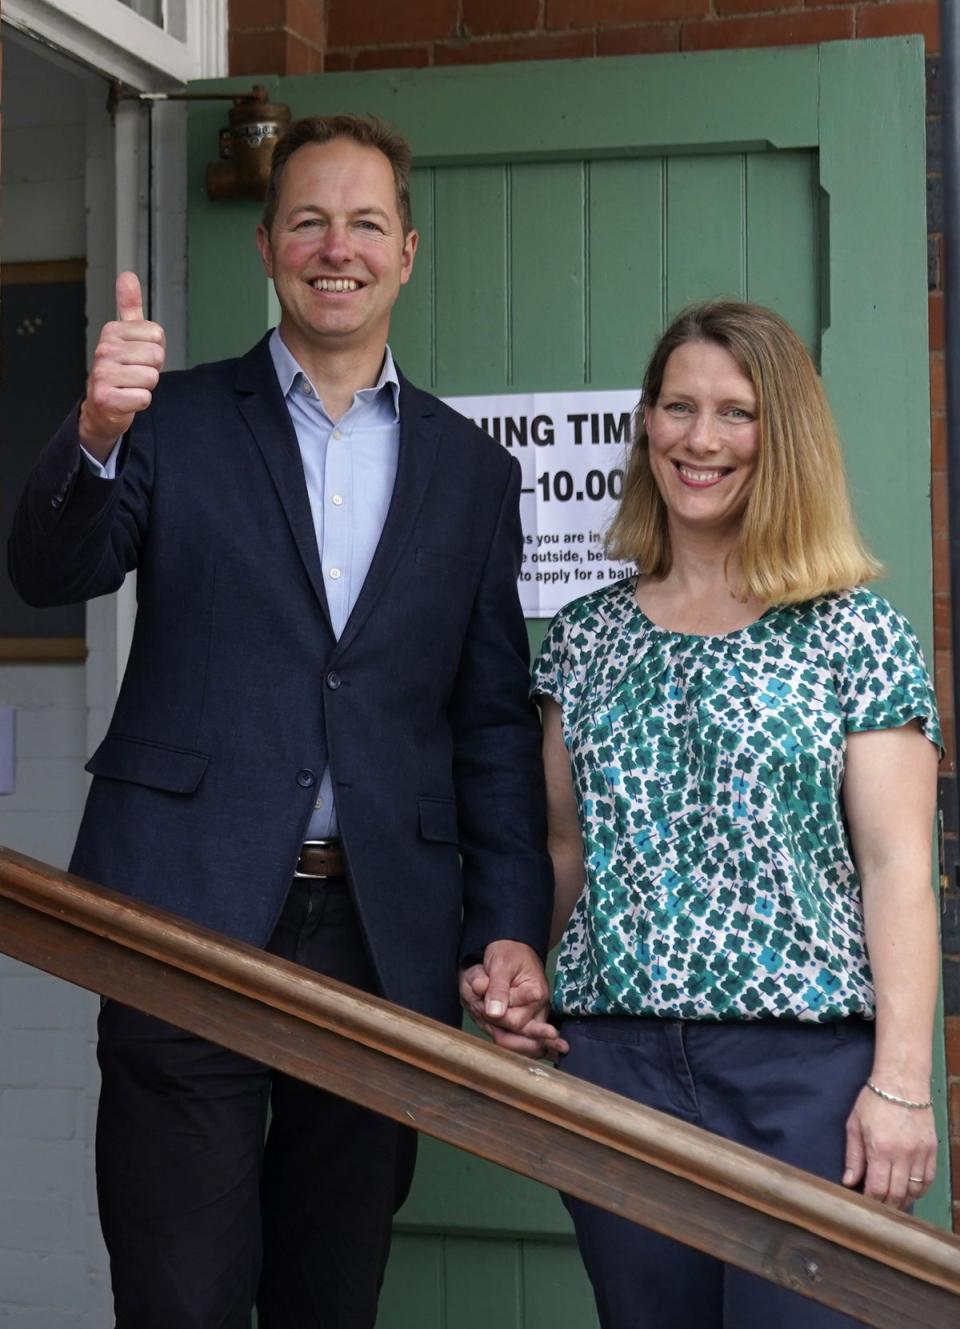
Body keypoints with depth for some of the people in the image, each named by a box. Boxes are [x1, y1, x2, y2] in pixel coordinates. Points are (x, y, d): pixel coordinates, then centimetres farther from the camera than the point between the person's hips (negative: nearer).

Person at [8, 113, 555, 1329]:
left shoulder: (472, 471, 13)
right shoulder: (176, 422, 6)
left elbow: (494, 724, 12)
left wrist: (511, 929, 2)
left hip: (384, 940, 2)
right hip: (191, 919, -2)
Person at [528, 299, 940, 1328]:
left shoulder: (854, 633, 1)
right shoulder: (586, 636, 11)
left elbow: (896, 869, -4)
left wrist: (902, 1079, -11)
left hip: (805, 1062, -3)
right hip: (615, 1054, 3)